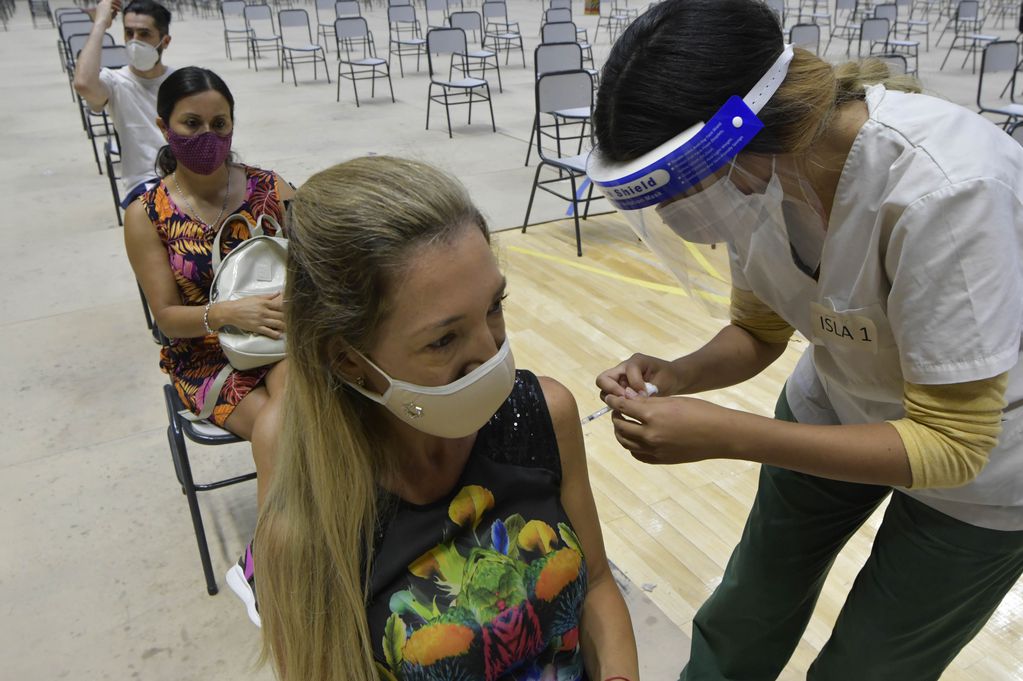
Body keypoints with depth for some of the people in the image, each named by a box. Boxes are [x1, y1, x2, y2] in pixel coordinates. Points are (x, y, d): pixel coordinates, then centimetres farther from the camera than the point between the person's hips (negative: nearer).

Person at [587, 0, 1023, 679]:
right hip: (836, 406, 5)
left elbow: (952, 444, -30)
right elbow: (757, 332, -2)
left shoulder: (944, 189, -38)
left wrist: (726, 434, -37)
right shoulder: (757, 172, -18)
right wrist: (678, 377, -23)